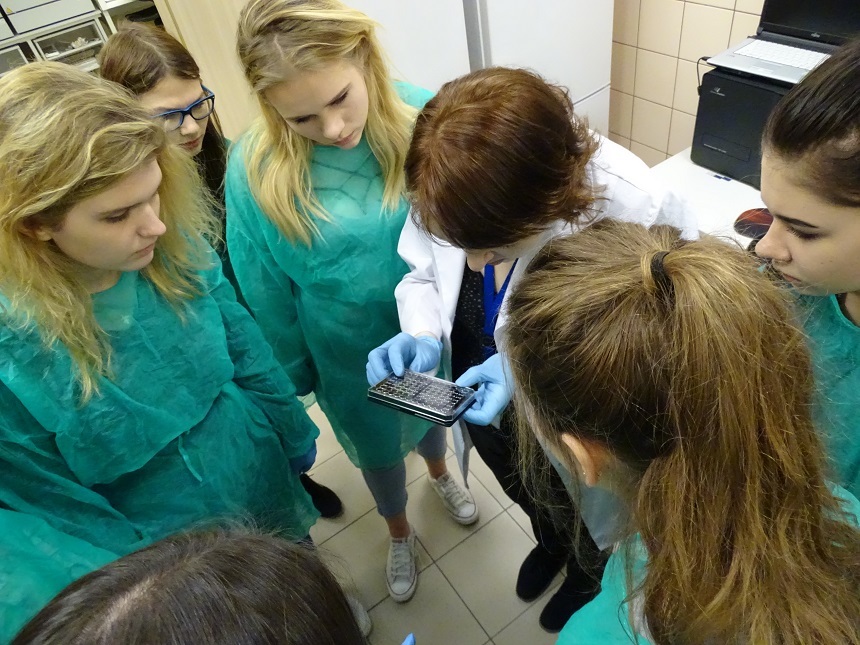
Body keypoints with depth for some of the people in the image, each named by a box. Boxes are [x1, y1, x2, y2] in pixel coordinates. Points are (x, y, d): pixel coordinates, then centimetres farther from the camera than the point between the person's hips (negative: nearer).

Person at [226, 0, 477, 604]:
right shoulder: (255, 170, -23)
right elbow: (267, 293, -9)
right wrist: (297, 372, 1)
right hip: (351, 356, -1)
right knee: (378, 450, 25)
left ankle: (440, 474, 69)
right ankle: (400, 533, 59)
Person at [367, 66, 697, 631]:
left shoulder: (631, 210, -38)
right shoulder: (445, 188, -26)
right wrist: (422, 336, -25)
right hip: (483, 406, 4)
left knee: (578, 520, 32)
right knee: (528, 499, 37)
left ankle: (585, 577, 71)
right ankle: (548, 545, 75)